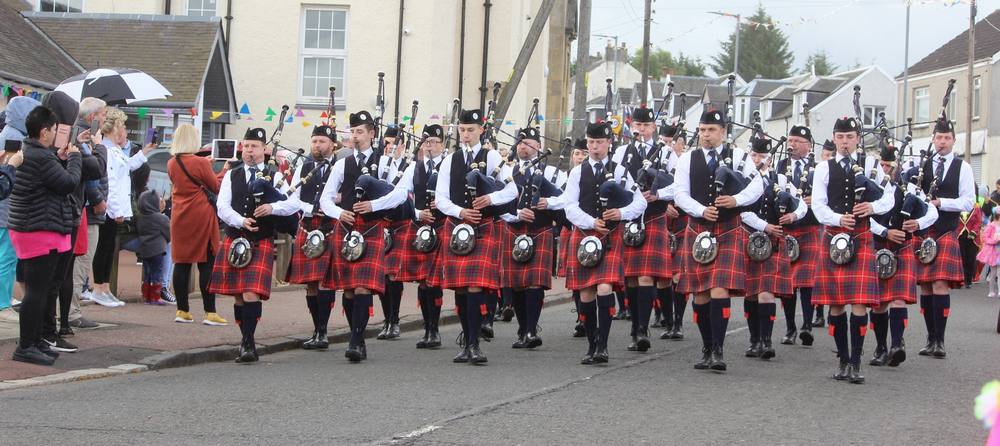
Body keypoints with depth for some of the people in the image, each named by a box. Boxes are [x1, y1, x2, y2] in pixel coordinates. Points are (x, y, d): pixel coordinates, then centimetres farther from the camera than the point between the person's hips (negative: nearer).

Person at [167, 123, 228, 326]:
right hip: (201, 216, -6)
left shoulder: (171, 163, 4)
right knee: (207, 263, -2)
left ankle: (182, 311, 10)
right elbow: (216, 187, -4)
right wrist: (224, 172, 11)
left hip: (179, 216, 6)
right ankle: (210, 312, -3)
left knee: (181, 263, 8)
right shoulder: (200, 163, -13)